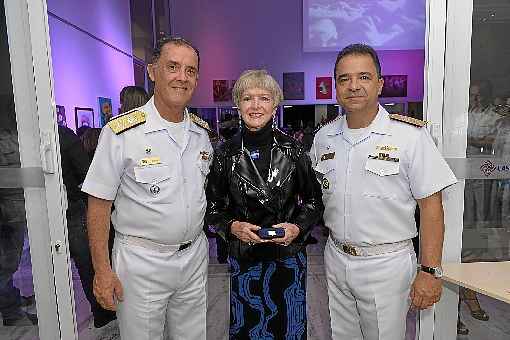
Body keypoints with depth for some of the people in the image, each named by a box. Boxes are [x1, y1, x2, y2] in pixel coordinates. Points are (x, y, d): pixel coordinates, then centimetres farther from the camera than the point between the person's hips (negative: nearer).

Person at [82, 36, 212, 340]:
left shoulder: (202, 131, 3)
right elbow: (99, 204, -11)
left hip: (195, 256, 5)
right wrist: (102, 270, -11)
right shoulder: (122, 132, -14)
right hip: (141, 261, -5)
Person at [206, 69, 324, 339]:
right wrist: (233, 226, -15)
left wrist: (297, 228, -13)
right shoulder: (225, 154, -4)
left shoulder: (293, 150, -5)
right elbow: (213, 210, 3)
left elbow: (314, 201, 3)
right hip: (244, 259, 0)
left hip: (288, 257, 1)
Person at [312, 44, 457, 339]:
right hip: (336, 259, 4)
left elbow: (431, 206, -11)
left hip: (387, 265, -4)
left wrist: (430, 271, -12)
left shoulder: (410, 135, -14)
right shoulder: (324, 137, 1)